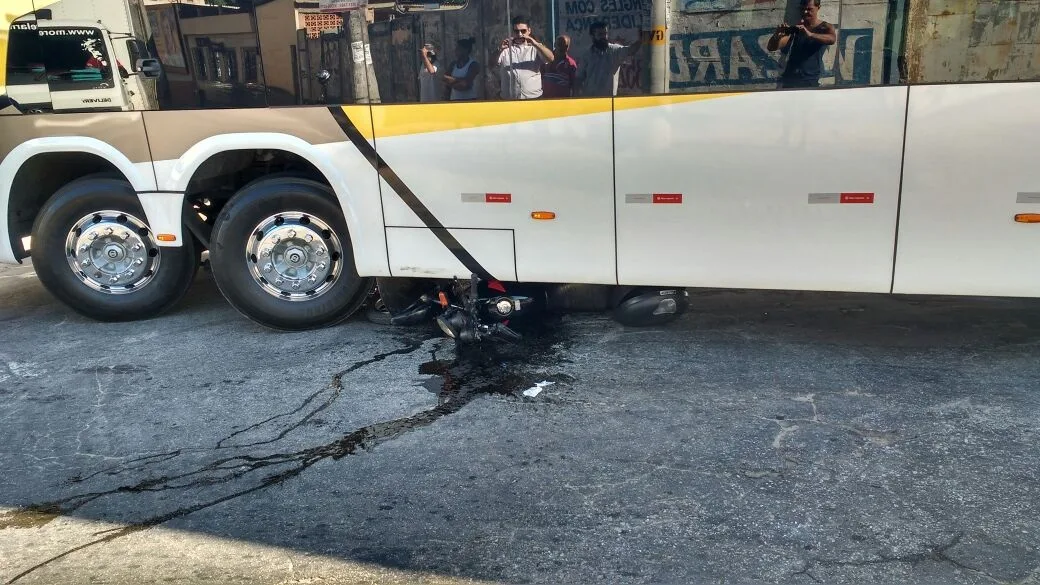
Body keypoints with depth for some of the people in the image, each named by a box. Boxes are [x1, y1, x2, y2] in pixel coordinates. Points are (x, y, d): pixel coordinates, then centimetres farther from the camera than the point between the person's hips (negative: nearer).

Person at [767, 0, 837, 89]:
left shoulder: (825, 27, 6)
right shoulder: (795, 28, 13)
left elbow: (832, 39, -18)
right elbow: (771, 47, 6)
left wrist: (810, 34, -33)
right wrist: (777, 35, -16)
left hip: (810, 80, -2)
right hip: (788, 77, 2)